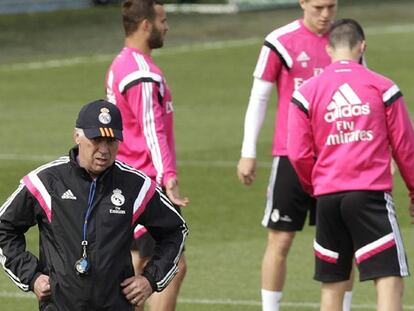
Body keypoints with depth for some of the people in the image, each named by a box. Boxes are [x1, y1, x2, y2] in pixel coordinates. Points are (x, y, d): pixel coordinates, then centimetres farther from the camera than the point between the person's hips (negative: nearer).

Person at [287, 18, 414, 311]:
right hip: (371, 193, -3)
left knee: (332, 286, 13)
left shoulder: (306, 93, 4)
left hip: (327, 196, 3)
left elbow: (299, 154, 3)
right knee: (390, 281, -7)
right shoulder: (383, 88, 1)